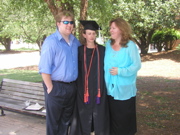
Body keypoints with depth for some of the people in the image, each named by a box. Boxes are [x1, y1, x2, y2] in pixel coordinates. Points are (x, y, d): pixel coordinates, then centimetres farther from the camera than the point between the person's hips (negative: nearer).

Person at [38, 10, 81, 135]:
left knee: (66, 120, 19)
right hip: (56, 87, -6)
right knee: (53, 121, 9)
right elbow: (44, 68, -16)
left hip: (72, 87, 6)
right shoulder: (51, 41, -14)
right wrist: (50, 88, -15)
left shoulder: (75, 41, 6)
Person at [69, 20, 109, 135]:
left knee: (99, 117, 7)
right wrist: (77, 87, -3)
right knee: (84, 117, 7)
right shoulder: (79, 50, 0)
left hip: (99, 88, 1)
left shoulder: (102, 50, 3)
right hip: (83, 89, 0)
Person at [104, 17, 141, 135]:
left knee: (125, 119, 6)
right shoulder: (108, 44, 7)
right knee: (113, 117, 12)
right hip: (111, 89, 4)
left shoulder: (130, 45, -8)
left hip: (125, 90, -4)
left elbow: (137, 65, -11)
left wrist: (120, 71, -19)